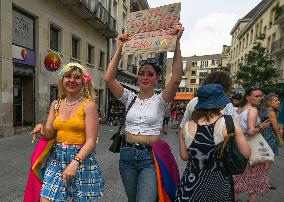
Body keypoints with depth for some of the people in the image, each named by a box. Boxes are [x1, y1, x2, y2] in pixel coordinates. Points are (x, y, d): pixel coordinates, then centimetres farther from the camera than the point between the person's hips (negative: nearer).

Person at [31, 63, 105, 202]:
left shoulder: (88, 105, -11)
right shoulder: (56, 104, 6)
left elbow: (91, 141, -14)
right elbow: (49, 134, 6)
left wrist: (75, 163, -24)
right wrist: (41, 129, -15)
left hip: (81, 157, -4)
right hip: (57, 158, 4)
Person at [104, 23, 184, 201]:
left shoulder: (160, 100, -5)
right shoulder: (130, 98, 2)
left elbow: (176, 79, -22)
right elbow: (109, 78, -9)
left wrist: (177, 42, -23)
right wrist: (120, 49, -12)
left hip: (150, 157, -3)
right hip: (128, 155, 4)